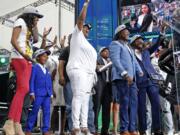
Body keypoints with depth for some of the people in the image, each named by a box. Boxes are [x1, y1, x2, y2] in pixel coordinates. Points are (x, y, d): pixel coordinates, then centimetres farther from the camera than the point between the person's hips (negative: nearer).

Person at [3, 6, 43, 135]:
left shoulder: (29, 27, 29)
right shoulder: (20, 21, 3)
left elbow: (36, 40, 16)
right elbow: (13, 40, -9)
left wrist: (34, 26, 19)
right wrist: (22, 54, -23)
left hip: (27, 60, 9)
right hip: (19, 58, -9)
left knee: (22, 90, 0)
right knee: (23, 88, -22)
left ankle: (16, 125, -4)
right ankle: (9, 122, -27)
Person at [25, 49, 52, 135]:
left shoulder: (47, 70, 20)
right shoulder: (34, 68, 3)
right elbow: (31, 81, -4)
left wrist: (51, 94, 13)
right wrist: (32, 93, -11)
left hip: (47, 94, 6)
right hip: (38, 94, -6)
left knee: (47, 111, 1)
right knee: (34, 111, -3)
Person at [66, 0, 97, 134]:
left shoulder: (87, 43, 29)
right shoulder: (77, 35, 8)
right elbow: (81, 19, -3)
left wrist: (94, 72, 16)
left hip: (88, 72, 9)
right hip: (78, 70, -9)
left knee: (85, 99, 2)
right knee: (78, 96, -17)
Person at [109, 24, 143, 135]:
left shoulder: (128, 47, 29)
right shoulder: (115, 44, 3)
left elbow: (134, 61, 24)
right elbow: (115, 60, -11)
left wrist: (141, 74, 9)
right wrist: (125, 74, -22)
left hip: (132, 79, 8)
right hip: (122, 78, -8)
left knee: (133, 103, 4)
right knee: (125, 103, -10)